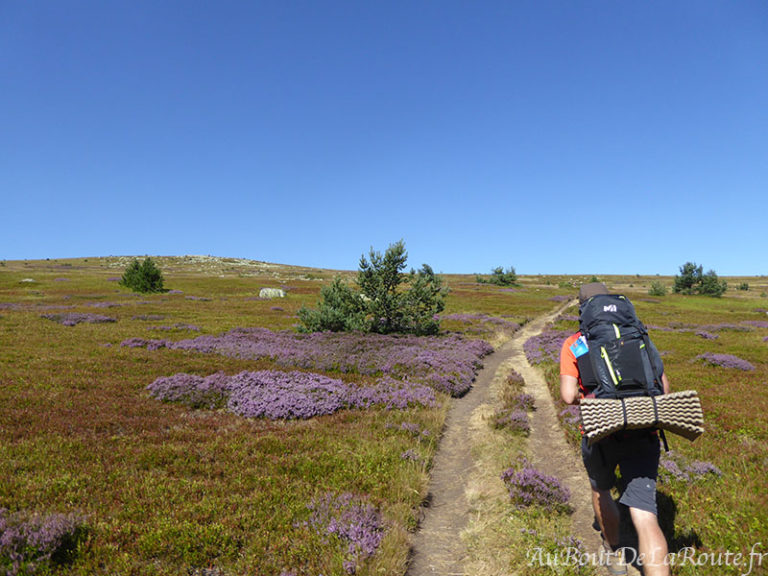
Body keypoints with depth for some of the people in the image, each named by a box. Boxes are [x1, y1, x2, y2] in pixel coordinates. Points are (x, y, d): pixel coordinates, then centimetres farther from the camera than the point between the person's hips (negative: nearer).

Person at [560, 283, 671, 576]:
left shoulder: (573, 344, -1)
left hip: (600, 434, -1)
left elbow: (568, 396, -11)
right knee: (645, 520, -2)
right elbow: (664, 389, 12)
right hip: (643, 437, 2)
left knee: (600, 491, 29)